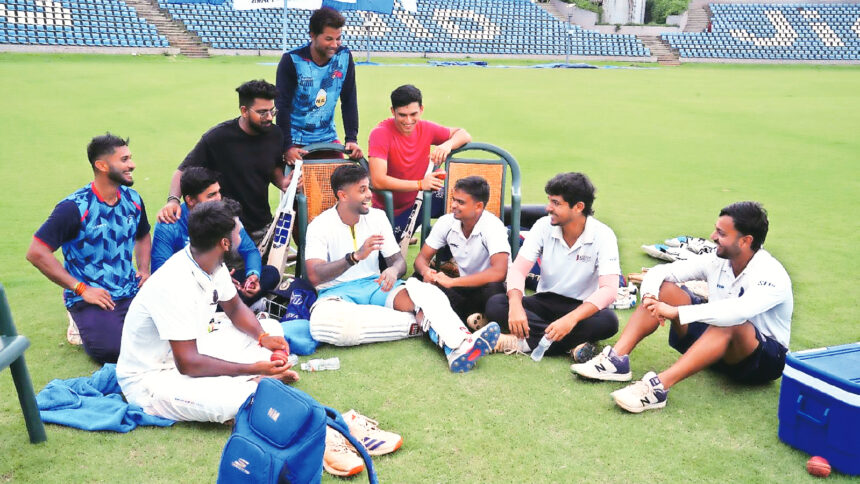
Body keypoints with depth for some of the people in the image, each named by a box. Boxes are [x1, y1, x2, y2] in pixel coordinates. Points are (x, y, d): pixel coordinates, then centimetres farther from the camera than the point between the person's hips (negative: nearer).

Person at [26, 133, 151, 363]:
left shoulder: (133, 199, 8)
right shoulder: (74, 208, -12)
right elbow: (36, 253, -14)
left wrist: (144, 270, 7)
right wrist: (81, 289, -16)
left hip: (131, 291, 5)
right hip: (91, 298, -5)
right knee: (114, 349, -26)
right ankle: (85, 324, 8)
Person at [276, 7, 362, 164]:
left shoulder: (345, 58, -5)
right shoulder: (292, 61, -15)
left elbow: (349, 101, -1)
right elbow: (283, 106, -15)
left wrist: (352, 139, -8)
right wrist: (287, 146, -21)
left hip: (328, 139, 3)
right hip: (296, 141, -3)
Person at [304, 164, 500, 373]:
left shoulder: (377, 217, 9)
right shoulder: (320, 226, -5)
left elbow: (399, 260, 9)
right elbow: (314, 276, -17)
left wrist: (393, 270, -17)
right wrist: (356, 256, -31)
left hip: (374, 285, 4)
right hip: (337, 292, -3)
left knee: (426, 291, -28)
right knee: (324, 324, -41)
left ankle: (459, 346, -56)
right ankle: (419, 323, -29)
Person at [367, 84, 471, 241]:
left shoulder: (425, 128, -6)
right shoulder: (381, 133, -22)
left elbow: (464, 135, 3)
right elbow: (378, 181, -31)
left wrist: (448, 144, -20)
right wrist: (420, 184, -31)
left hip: (417, 201, 4)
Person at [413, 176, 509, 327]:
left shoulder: (493, 226, -21)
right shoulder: (446, 222, -5)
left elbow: (499, 272, -35)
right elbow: (422, 258, 2)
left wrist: (452, 281, -33)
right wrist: (426, 271, -24)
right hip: (464, 290, 6)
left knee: (492, 289, -40)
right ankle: (473, 317, -18)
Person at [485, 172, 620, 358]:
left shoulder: (603, 236, -15)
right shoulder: (544, 226, -7)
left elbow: (609, 289, -25)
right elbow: (518, 268, -12)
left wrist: (571, 319, -40)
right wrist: (515, 304, -34)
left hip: (581, 308, -3)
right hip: (545, 302, 3)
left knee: (608, 321, -36)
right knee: (495, 304, -24)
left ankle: (524, 343, -32)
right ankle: (573, 343, -30)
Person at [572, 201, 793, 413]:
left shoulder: (772, 276, -24)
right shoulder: (716, 261, -5)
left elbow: (737, 311, -44)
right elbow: (659, 272, -6)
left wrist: (675, 312, -46)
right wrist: (650, 296, -28)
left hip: (763, 358, -6)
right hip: (716, 339, 6)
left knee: (731, 324, -41)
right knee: (665, 289, -12)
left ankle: (658, 387, -50)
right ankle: (616, 358, -26)